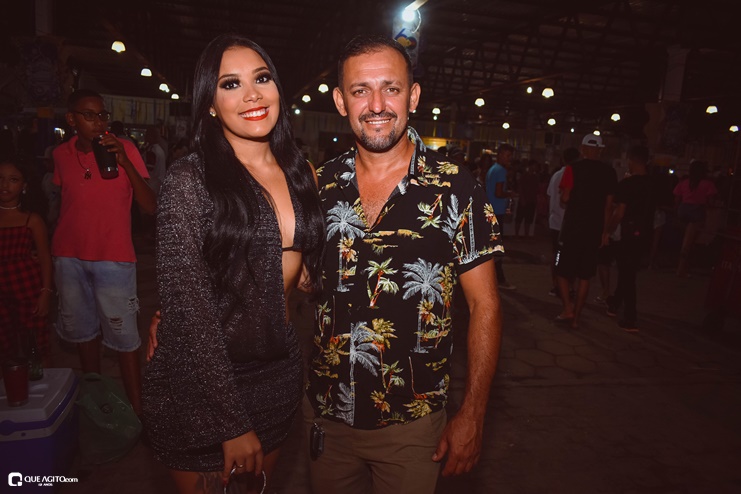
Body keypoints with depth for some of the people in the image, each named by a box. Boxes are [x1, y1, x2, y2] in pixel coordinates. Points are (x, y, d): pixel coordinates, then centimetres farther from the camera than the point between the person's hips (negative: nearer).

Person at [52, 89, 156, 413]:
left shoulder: (124, 149, -7)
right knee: (83, 330, 16)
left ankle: (136, 408, 8)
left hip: (113, 258, -4)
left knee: (123, 336, -2)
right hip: (69, 257, 4)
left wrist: (125, 162, -24)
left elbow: (149, 207, -15)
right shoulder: (61, 155, 3)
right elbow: (64, 201, 16)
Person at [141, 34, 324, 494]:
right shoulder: (191, 178, -16)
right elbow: (187, 304, -18)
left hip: (280, 370, 5)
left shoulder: (303, 174, 1)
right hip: (200, 381, -5)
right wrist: (233, 424, -17)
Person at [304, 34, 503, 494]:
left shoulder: (457, 189, -12)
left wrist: (473, 414, -10)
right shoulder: (321, 184, -4)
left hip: (410, 423, -3)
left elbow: (485, 305, -8)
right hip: (325, 412, 4)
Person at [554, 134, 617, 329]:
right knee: (584, 276, 9)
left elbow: (565, 198, -13)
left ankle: (568, 309, -2)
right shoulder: (609, 172, 3)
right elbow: (609, 205, 4)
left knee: (562, 270, 11)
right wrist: (605, 231, 9)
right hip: (595, 229, 3)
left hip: (573, 227, -3)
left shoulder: (573, 169, -7)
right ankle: (576, 317, 13)